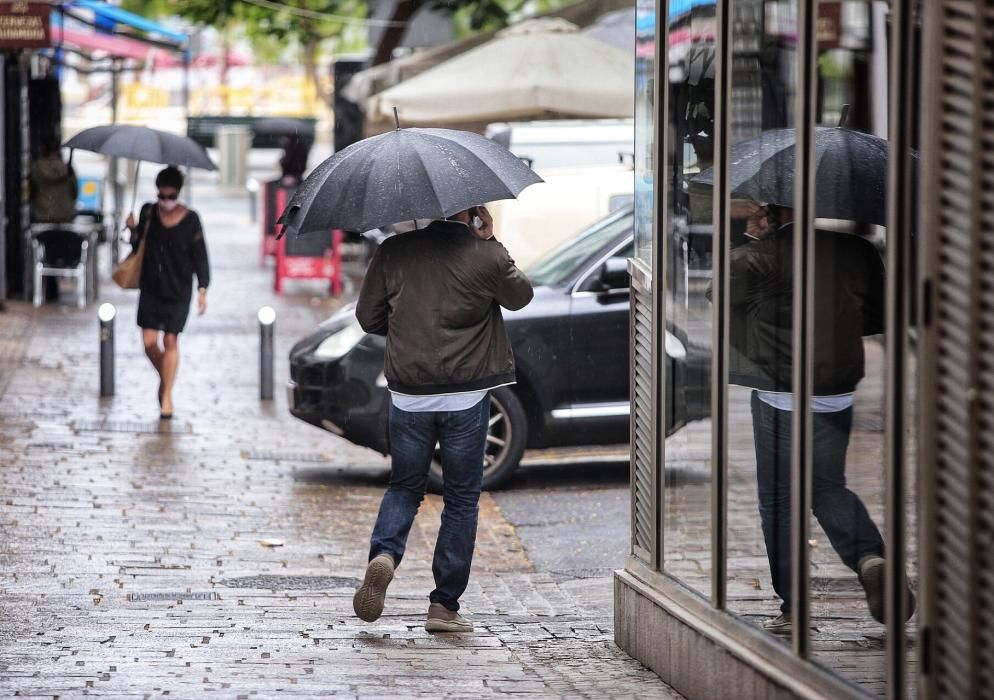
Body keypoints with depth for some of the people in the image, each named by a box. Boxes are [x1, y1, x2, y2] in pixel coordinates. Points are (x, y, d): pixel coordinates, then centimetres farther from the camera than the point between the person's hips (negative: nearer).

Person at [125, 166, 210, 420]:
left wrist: (202, 289, -9)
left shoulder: (190, 219, -6)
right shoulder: (148, 213, 2)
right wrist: (134, 231, -8)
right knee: (149, 341, -1)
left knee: (171, 340, -3)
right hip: (150, 287, 3)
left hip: (178, 290, -3)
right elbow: (138, 247, 12)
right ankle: (165, 378, 25)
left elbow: (200, 256, -3)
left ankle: (167, 395, 5)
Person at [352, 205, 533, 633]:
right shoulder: (487, 256, -7)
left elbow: (368, 317, 8)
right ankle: (444, 605, 7)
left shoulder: (393, 252, 1)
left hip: (408, 395, 2)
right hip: (467, 395, -2)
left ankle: (383, 554, -11)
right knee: (461, 498, 8)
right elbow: (519, 296, 13)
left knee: (404, 486, 18)